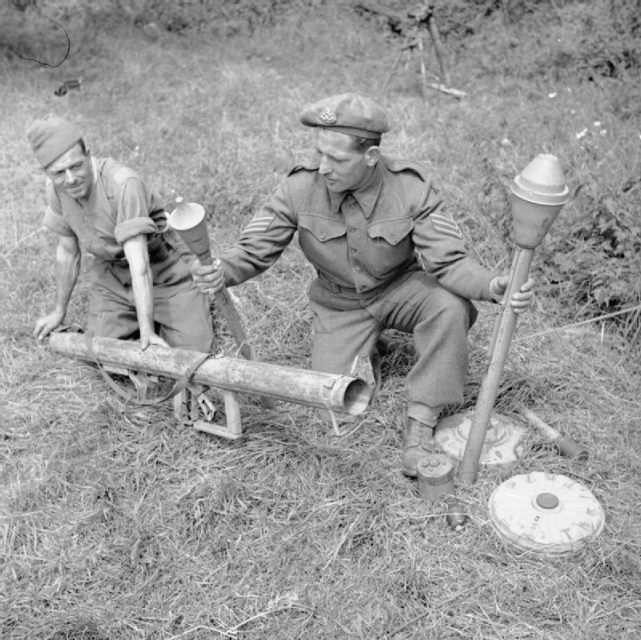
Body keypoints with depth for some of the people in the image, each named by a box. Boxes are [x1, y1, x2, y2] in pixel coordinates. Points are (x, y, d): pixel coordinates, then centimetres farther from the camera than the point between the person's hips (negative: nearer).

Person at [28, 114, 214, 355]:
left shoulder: (123, 184, -32)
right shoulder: (55, 189, -11)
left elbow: (139, 264, -34)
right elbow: (67, 251, 4)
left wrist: (147, 331, -36)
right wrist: (59, 312, 12)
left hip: (164, 271, -5)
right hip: (112, 275, 5)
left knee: (193, 349, -13)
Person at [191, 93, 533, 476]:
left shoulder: (412, 188, -24)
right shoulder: (300, 188, -20)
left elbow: (447, 261, -25)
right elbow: (254, 249, -15)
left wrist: (493, 286, -45)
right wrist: (222, 272, -38)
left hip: (403, 287, -1)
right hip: (340, 303, 1)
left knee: (450, 308, -34)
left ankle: (421, 424, -17)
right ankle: (364, 346, 25)